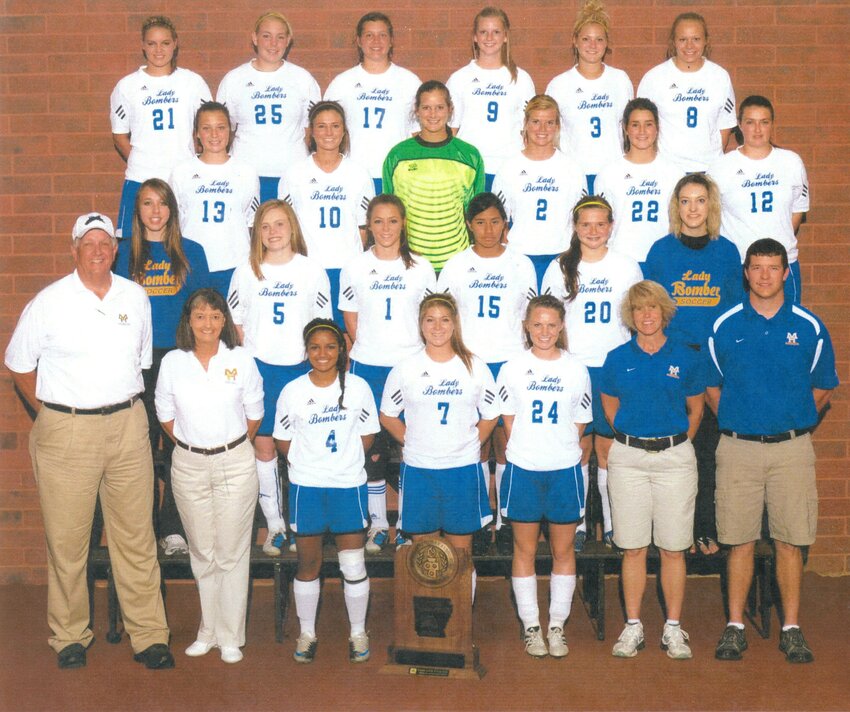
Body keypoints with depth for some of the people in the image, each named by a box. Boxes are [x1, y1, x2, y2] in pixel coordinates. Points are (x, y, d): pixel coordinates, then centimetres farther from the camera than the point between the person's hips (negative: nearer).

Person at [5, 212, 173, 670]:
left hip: (128, 425, 3)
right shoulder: (49, 302, -3)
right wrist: (49, 414, 5)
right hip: (67, 431, -2)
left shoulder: (135, 298, 7)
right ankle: (69, 636, 19)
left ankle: (148, 635, 14)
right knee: (66, 541, 4)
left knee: (136, 537, 6)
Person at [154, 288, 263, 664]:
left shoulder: (241, 360, -3)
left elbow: (254, 415, 6)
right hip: (188, 466, 2)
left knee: (232, 552, 2)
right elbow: (166, 415, 10)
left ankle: (230, 637, 12)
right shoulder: (173, 362, -1)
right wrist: (191, 445, 8)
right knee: (202, 552, 10)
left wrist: (231, 447, 8)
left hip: (235, 464, -1)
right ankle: (208, 630, 24)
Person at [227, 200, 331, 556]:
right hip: (258, 368, 1)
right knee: (263, 445, 3)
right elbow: (235, 324, 7)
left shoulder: (312, 271, 2)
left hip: (300, 368, -1)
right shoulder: (246, 272, 3)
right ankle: (275, 524, 14)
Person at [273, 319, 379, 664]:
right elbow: (283, 441, 6)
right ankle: (307, 633, 25)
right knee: (308, 563, 10)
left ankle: (358, 632, 21)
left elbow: (366, 435, 6)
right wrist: (309, 461, -3)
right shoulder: (292, 391, -2)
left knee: (354, 564, 4)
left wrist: (345, 460, -3)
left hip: (349, 484, 0)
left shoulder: (358, 387, -2)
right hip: (306, 486, 0)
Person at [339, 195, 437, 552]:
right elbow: (351, 322, 8)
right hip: (367, 367, 0)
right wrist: (368, 352, 3)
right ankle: (378, 523, 16)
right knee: (371, 448, 3)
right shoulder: (355, 268, 4)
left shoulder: (421, 267, 4)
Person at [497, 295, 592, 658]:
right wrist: (526, 449, -2)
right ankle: (531, 626, 17)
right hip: (523, 469, 0)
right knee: (525, 550, 6)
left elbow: (579, 424, 7)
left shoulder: (576, 369, 3)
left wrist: (561, 450, -1)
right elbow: (508, 421, 5)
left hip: (565, 469, 1)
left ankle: (557, 627, 18)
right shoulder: (512, 369, 1)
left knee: (563, 550, 6)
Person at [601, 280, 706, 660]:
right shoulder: (618, 359, 4)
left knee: (673, 548, 3)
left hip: (674, 457, 0)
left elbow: (696, 408, 12)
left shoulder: (687, 358, 2)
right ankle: (633, 626, 14)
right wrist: (632, 437, 10)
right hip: (628, 458, 1)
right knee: (633, 547, 4)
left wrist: (676, 443, 7)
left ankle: (673, 628, 13)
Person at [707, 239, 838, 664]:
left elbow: (823, 389, 12)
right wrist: (735, 421, 6)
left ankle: (791, 629, 14)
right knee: (739, 541, 4)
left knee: (790, 541, 4)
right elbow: (711, 387, 13)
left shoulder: (809, 327, 3)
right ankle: (735, 626, 14)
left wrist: (792, 421, 6)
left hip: (791, 448, 0)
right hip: (738, 448, 0)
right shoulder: (723, 326, 3)